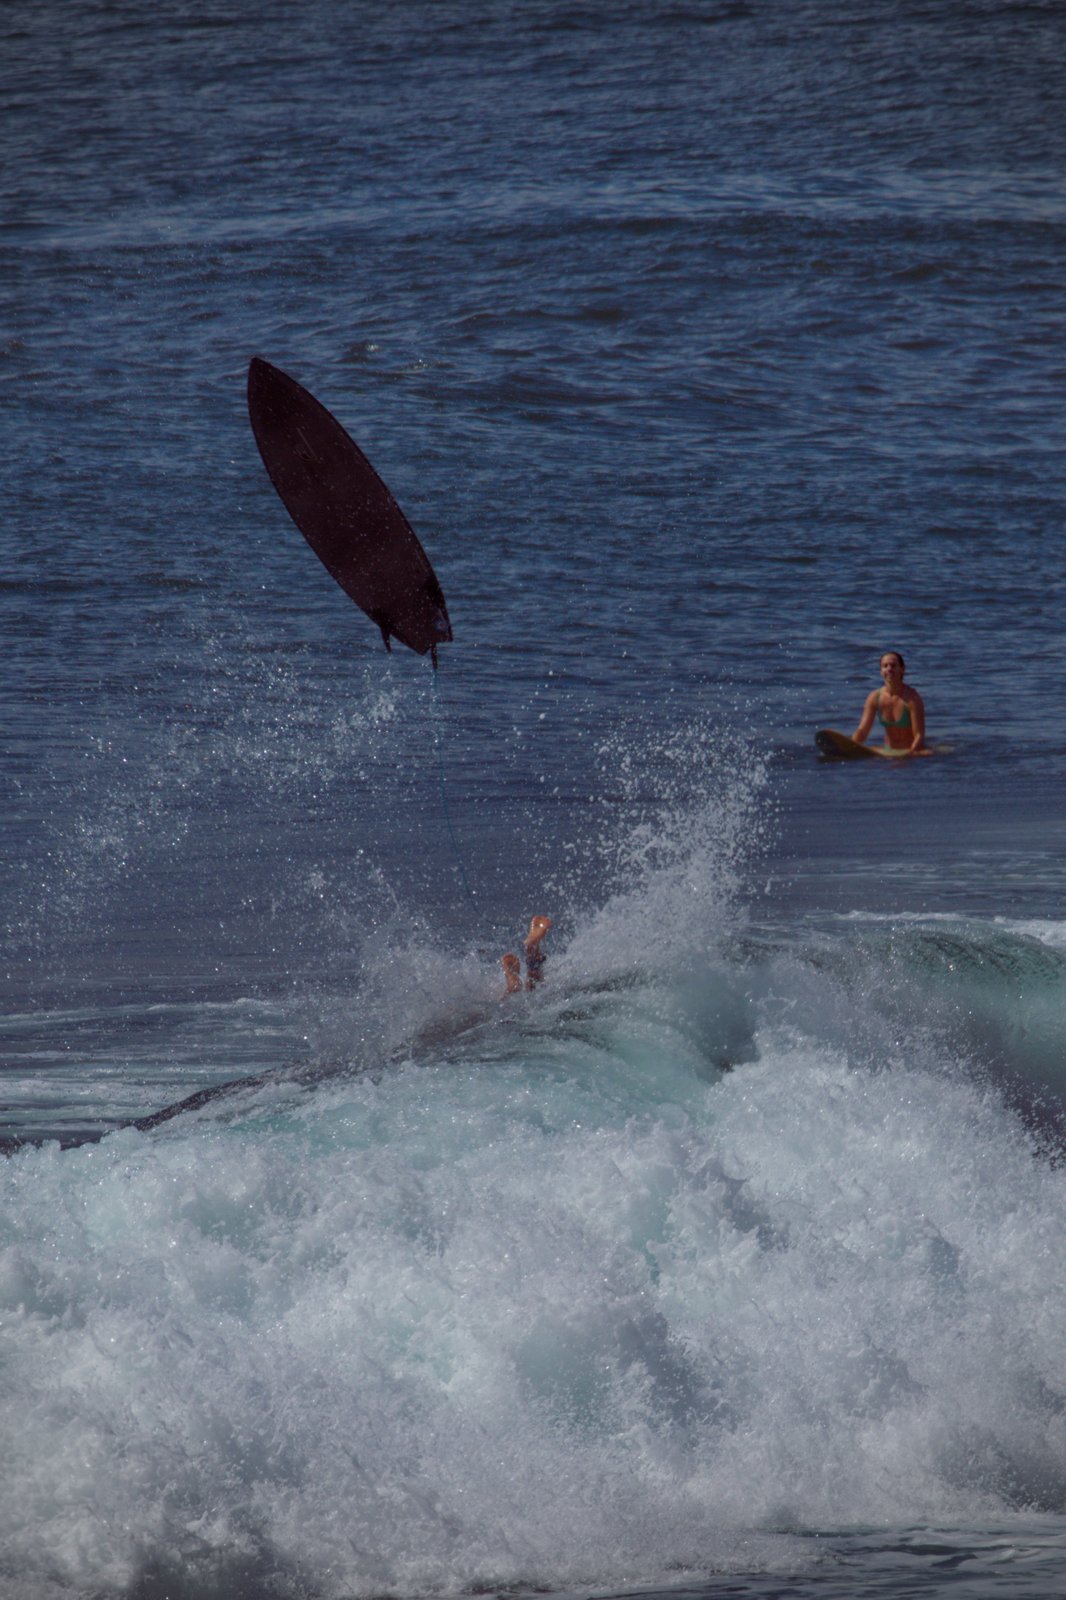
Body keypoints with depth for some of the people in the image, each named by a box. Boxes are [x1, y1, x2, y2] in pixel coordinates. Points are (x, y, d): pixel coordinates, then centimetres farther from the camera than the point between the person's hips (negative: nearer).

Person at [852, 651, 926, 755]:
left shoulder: (911, 698, -13)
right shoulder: (875, 697, -1)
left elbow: (919, 735, -16)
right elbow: (862, 730, -4)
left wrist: (911, 753, -33)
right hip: (889, 751, 5)